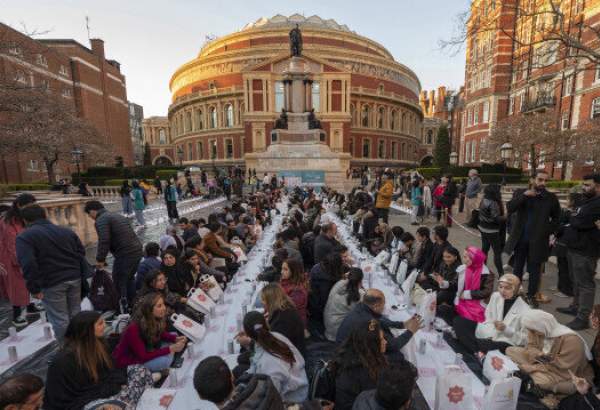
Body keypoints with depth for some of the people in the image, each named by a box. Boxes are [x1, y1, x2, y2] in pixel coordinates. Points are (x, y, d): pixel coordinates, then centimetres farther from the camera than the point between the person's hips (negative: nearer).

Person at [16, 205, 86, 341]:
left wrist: (34, 288, -10)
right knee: (75, 315, 18)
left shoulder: (24, 237, -6)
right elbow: (81, 253, 11)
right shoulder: (67, 231, 12)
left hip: (51, 283, -5)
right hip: (74, 278, 6)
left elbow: (28, 264, -17)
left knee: (59, 320, 6)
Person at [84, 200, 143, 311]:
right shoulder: (117, 215, 22)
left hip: (125, 255, -9)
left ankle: (124, 308, 16)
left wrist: (100, 259, -5)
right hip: (137, 251, 9)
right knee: (130, 278, 24)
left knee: (119, 282, 8)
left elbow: (104, 241, -16)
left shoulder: (101, 220, -5)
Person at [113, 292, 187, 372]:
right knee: (166, 359, -29)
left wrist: (176, 338, -16)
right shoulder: (134, 329, -33)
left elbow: (161, 334, 2)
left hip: (145, 351, 8)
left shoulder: (155, 319, -14)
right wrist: (169, 349, -30)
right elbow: (143, 356, -28)